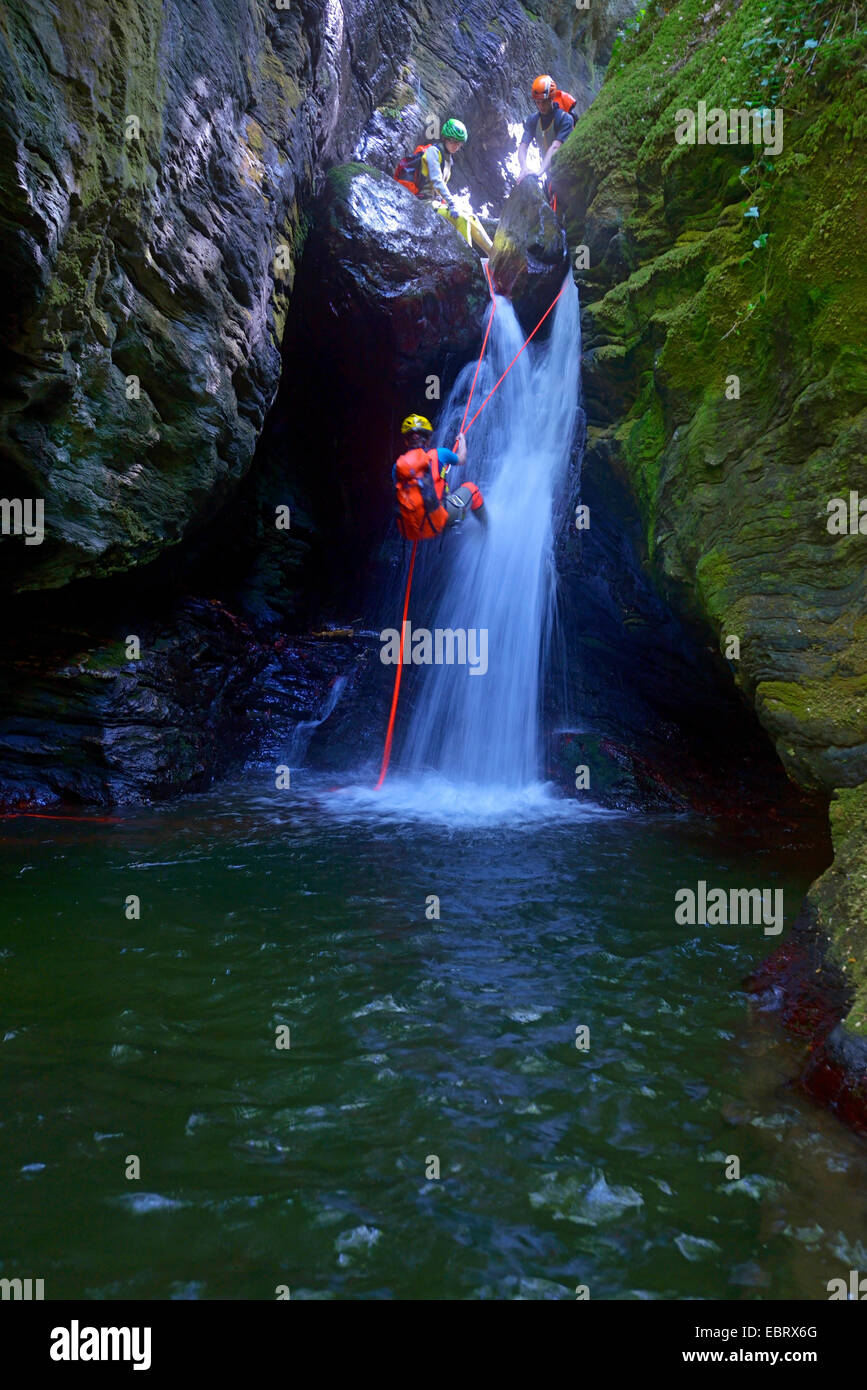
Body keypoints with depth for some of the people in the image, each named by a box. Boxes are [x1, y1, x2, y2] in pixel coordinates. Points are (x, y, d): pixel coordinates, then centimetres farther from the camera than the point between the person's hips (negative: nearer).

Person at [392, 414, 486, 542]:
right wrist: (462, 441, 44)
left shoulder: (396, 468, 7)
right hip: (437, 523, -4)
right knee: (470, 488, 24)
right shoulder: (438, 454, 0)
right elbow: (461, 460, 22)